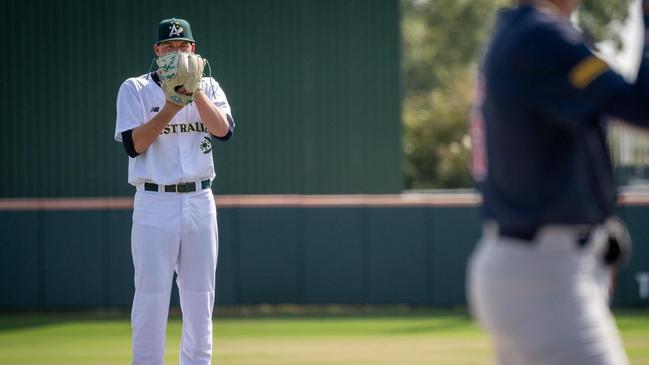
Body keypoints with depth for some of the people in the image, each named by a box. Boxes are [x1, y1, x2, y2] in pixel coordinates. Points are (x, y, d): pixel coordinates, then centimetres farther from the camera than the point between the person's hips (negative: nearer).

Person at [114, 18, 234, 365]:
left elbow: (224, 130, -7)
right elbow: (133, 145, -10)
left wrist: (195, 90, -16)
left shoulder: (209, 87, 10)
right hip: (154, 204, -3)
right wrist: (172, 106, -17)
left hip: (200, 202, 3)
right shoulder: (135, 89, 2)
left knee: (199, 297, 6)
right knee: (151, 297, -6)